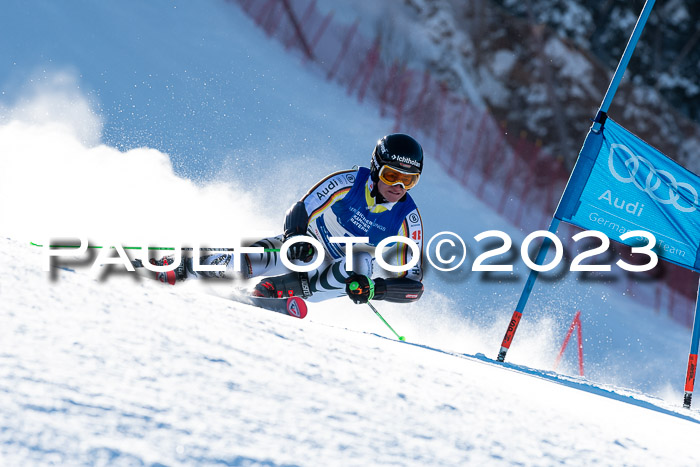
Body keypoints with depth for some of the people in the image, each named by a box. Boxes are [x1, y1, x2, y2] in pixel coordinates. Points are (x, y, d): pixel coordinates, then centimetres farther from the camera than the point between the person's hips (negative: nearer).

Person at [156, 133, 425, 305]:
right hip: (307, 248, -1)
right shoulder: (348, 183, -21)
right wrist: (297, 239, -42)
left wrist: (374, 288, -40)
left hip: (334, 274, 1)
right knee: (257, 258, -31)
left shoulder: (408, 219, -20)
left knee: (362, 264, -36)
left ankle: (275, 288, -31)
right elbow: (299, 213, -18)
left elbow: (414, 284, -21)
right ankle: (180, 271, -20)